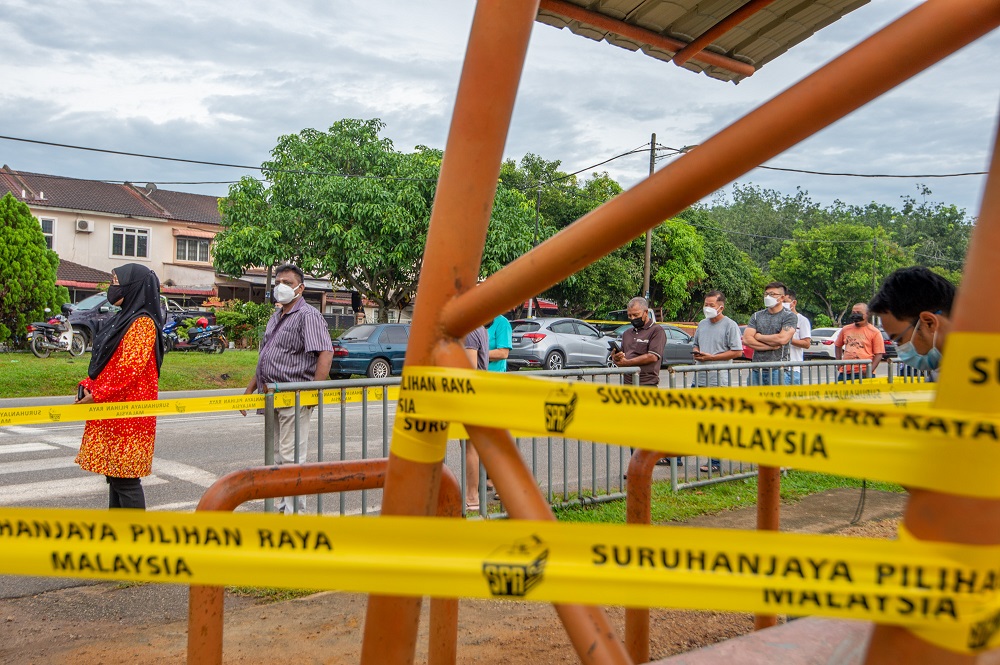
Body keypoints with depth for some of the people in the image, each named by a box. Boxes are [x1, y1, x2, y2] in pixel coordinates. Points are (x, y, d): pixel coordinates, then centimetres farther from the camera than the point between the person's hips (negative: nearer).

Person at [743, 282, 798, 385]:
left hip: (779, 370, -4)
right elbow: (746, 339, 2)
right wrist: (771, 346, -7)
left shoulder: (789, 317, 2)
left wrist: (758, 336, -1)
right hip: (756, 370, 4)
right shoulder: (756, 316, 14)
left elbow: (782, 338, -14)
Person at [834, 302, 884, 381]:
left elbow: (879, 354, -3)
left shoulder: (875, 332, -1)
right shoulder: (845, 329, 11)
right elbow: (838, 345, 26)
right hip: (845, 372, 4)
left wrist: (870, 370, -15)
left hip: (864, 374, -4)